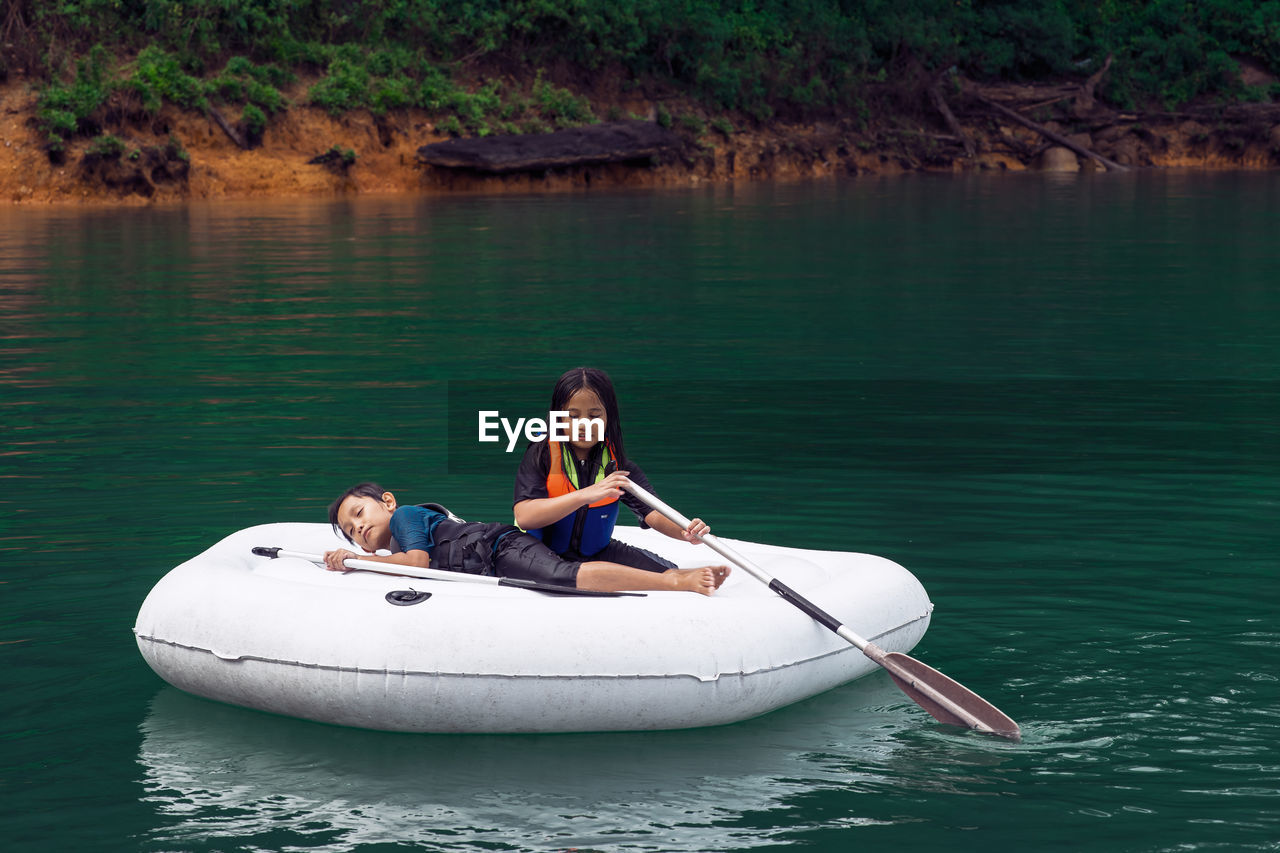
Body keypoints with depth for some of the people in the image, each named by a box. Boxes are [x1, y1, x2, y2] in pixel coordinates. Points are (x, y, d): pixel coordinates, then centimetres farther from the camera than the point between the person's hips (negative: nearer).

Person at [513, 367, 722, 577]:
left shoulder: (616, 462, -2)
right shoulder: (542, 454, -12)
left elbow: (652, 513, -13)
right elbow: (524, 517, -25)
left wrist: (685, 532, -37)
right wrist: (586, 495, -34)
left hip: (597, 552, 2)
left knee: (668, 573, -16)